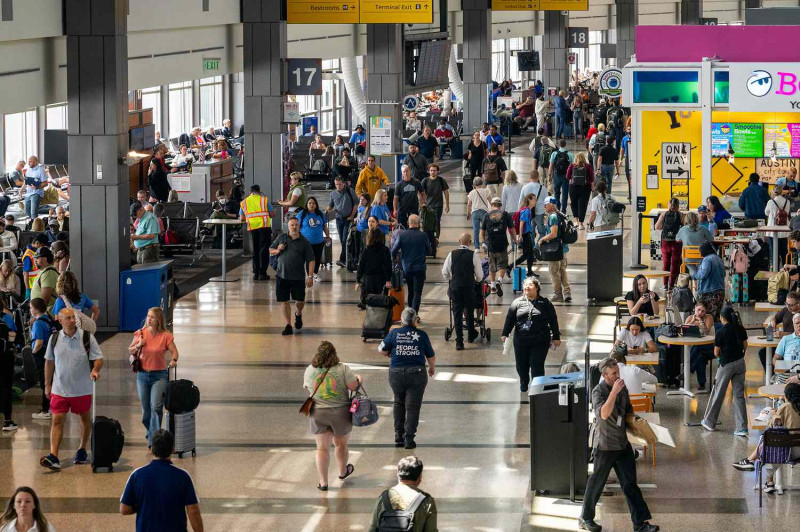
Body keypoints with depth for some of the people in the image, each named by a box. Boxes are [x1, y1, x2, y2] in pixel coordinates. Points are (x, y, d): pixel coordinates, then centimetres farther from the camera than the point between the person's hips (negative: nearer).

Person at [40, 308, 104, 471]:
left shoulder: (87, 337, -7)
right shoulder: (54, 338, 0)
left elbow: (98, 358, -6)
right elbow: (49, 362, 11)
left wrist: (95, 370, -27)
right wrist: (47, 384, 11)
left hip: (82, 389, -1)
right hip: (60, 389, 1)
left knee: (85, 418, 14)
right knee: (57, 420, -9)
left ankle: (82, 450, 33)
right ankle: (54, 457, -17)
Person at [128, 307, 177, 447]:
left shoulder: (166, 336, -6)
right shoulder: (140, 333, 3)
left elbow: (174, 351, -4)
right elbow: (130, 351, 13)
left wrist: (173, 360, -26)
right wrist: (138, 345, -8)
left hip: (159, 375, -4)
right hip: (143, 375, 4)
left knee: (156, 407, -17)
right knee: (146, 409, 10)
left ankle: (153, 439, -15)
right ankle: (150, 433, 31)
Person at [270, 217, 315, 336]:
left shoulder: (304, 242, 1)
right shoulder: (281, 239, 7)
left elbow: (310, 260, -1)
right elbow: (270, 250, 17)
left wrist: (310, 276, -9)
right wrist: (277, 250, -7)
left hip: (298, 277, -1)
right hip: (282, 276, 1)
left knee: (300, 301, 5)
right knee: (284, 301, 1)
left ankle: (298, 314, 40)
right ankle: (288, 325, 11)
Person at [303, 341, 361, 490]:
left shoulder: (309, 370, -1)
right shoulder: (342, 369, -12)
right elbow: (353, 386, -11)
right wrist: (357, 379, 9)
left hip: (317, 413, 2)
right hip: (340, 412, -2)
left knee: (322, 448, 6)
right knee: (341, 444, 19)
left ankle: (323, 482, 5)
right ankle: (342, 471, 38)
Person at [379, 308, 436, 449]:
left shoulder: (394, 333, -3)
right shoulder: (422, 335, -3)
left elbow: (382, 349, 5)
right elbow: (431, 356, 5)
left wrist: (390, 354, 28)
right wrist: (432, 368, 25)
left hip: (396, 372, 2)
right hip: (416, 372, -2)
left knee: (399, 403, 19)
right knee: (412, 406, 3)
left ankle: (399, 435, 17)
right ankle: (409, 438, -1)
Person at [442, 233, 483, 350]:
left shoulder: (452, 254, 0)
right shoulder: (474, 255, -7)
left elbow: (445, 272, 4)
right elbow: (479, 275, -1)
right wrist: (477, 280, 23)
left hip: (454, 287, 1)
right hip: (469, 287, -1)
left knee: (457, 313, 5)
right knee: (470, 311, 19)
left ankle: (459, 341, 1)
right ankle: (471, 335, 37)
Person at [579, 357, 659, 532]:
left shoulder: (622, 388, 5)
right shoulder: (598, 391, -17)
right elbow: (603, 414, -35)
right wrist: (614, 392, -39)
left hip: (623, 444, 6)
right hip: (605, 445, -6)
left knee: (630, 484, 5)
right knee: (597, 483, 7)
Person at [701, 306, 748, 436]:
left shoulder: (720, 333, -15)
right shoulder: (741, 329, -2)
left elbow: (716, 353, -9)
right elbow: (745, 346, 6)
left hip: (726, 364, -4)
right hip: (740, 362, 4)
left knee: (719, 394, 11)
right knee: (739, 395, 6)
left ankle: (710, 422, 25)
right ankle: (742, 428, 1)